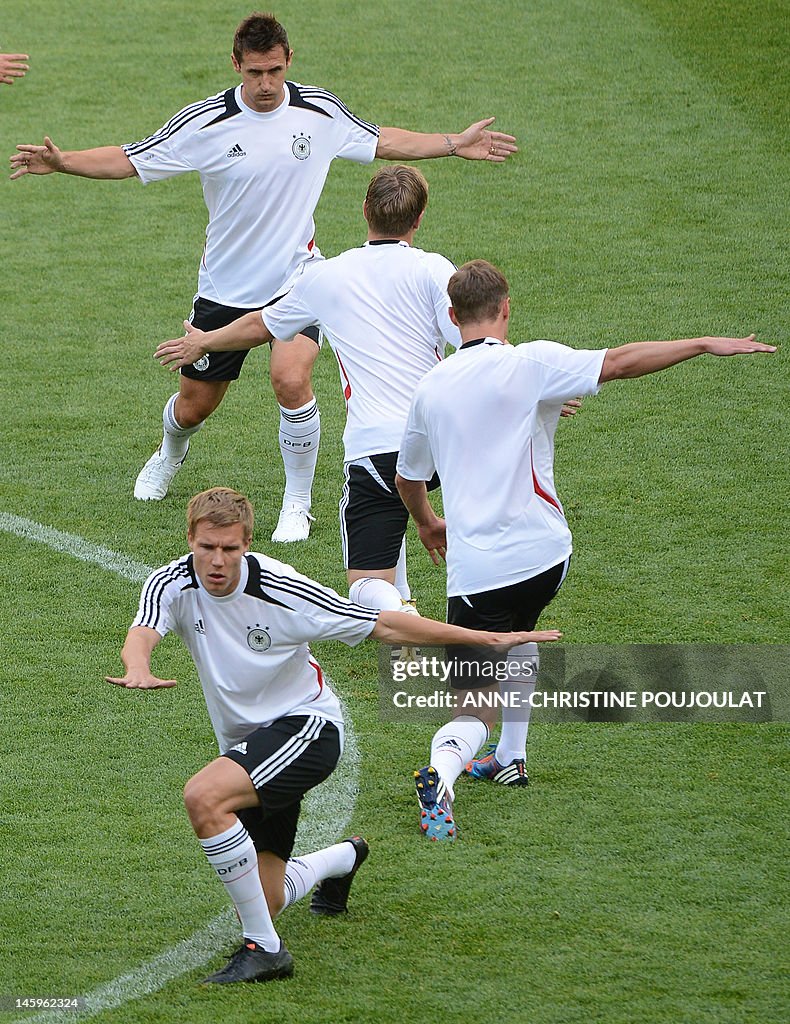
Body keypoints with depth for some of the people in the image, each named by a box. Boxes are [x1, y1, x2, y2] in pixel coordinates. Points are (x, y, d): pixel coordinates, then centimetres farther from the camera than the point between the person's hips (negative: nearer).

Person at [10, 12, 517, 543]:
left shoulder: (320, 111, -6)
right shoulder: (206, 121, -13)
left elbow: (384, 142, 12)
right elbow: (127, 160, -9)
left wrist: (456, 144, 11)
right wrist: (60, 161, -23)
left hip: (296, 279, 0)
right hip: (225, 287, 0)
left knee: (291, 380, -25)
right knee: (195, 404, 10)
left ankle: (297, 504, -5)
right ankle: (170, 455, 49)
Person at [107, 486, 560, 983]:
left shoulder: (280, 588, -20)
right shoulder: (172, 584, -12)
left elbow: (384, 626, -13)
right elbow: (142, 634, -32)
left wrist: (491, 639, -14)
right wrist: (138, 668, -59)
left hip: (305, 724, -6)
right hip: (244, 742, 6)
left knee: (203, 796, -33)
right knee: (263, 901, 10)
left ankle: (265, 947, -25)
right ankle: (345, 857, 46)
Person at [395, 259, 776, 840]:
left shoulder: (431, 388, 10)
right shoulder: (529, 364, -6)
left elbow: (408, 477, 24)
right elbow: (618, 363, -16)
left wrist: (429, 525, 45)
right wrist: (705, 345, -9)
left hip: (474, 569, 1)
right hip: (541, 556, -1)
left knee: (477, 702, 3)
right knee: (517, 633, 32)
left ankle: (444, 764, -27)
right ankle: (508, 759, 28)